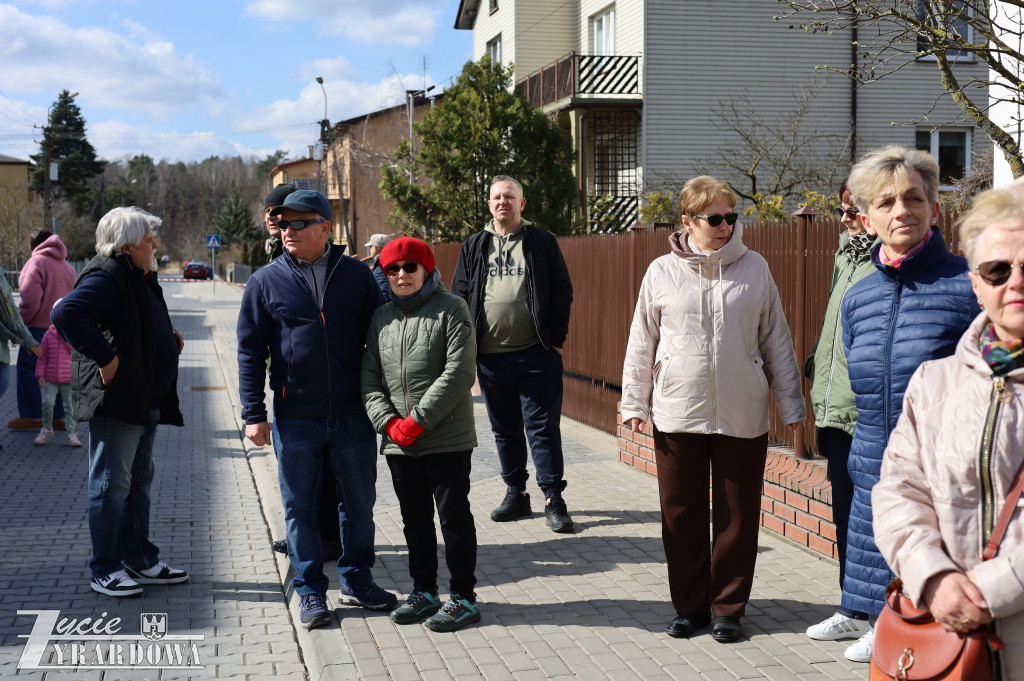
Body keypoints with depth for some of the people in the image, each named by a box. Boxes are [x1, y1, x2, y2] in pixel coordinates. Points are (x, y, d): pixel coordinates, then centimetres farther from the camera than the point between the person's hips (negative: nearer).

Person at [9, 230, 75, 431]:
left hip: (39, 325, -7)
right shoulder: (67, 266, 13)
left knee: (27, 369, 2)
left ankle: (32, 416, 2)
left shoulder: (37, 262, -10)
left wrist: (20, 322, -5)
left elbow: (30, 300, -16)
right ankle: (59, 416, 13)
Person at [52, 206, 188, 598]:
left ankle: (140, 561, 27)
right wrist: (104, 357, -28)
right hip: (116, 401, -10)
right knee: (112, 484, -2)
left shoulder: (140, 278, 17)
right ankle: (105, 570, 8)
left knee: (139, 482, 16)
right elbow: (67, 313, -31)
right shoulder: (106, 277, -15)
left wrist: (169, 337, 12)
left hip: (147, 402, 10)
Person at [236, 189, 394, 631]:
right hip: (294, 420, -1)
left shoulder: (356, 275, 3)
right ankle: (310, 591, 22)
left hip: (353, 416, 1)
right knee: (300, 508, 8)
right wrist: (254, 414, -4)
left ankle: (357, 582, 28)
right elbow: (250, 352, 2)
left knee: (359, 503, 11)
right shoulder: (265, 282, 1)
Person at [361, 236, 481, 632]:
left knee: (454, 517, 2)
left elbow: (459, 373, -15)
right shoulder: (381, 318, 10)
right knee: (415, 519, 15)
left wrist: (417, 421, -16)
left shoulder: (451, 309, -6)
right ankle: (423, 591, 28)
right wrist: (388, 422, -8)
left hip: (448, 439, -5)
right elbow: (370, 377, 8)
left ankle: (463, 598, 13)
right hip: (399, 443, 5)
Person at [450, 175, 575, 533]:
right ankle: (516, 494, 23)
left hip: (536, 354, -3)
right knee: (504, 429, 11)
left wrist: (555, 339, -6)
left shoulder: (542, 242, 3)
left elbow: (562, 292, 1)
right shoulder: (474, 247, 11)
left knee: (543, 427, -2)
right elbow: (459, 297, 11)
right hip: (490, 355, 4)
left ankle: (553, 499, 3)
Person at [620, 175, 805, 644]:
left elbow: (776, 341, 7)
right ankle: (690, 605, 22)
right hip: (676, 416, 0)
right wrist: (634, 402, 6)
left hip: (742, 419, 0)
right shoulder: (662, 273, 2)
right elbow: (641, 343, 8)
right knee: (681, 516, 8)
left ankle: (728, 607, 20)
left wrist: (789, 402, 7)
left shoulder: (754, 268, 3)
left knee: (738, 517, 6)